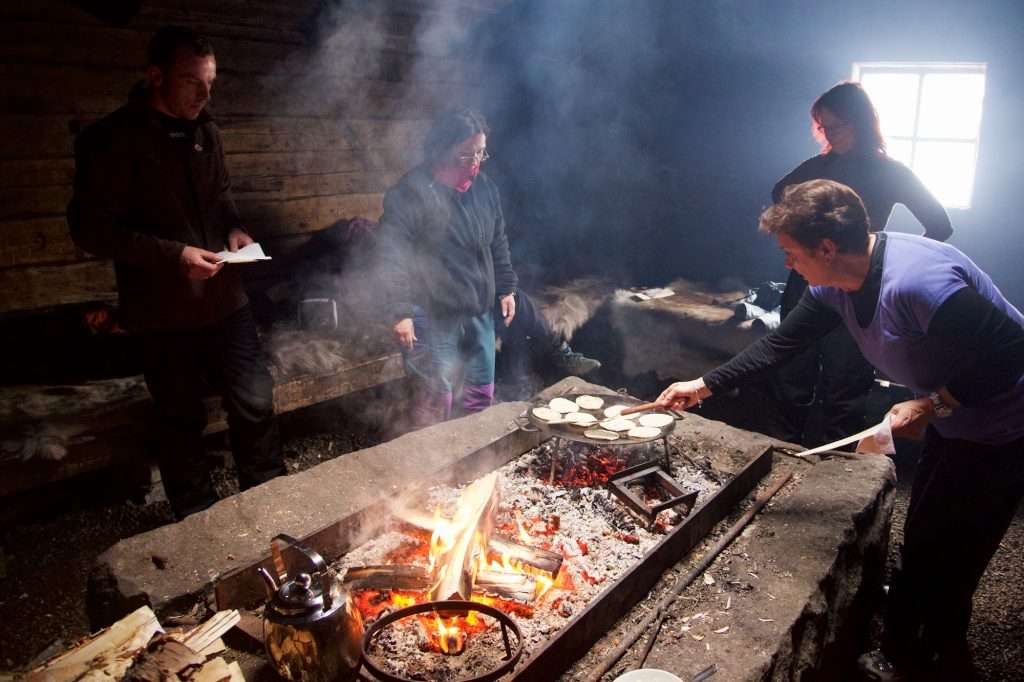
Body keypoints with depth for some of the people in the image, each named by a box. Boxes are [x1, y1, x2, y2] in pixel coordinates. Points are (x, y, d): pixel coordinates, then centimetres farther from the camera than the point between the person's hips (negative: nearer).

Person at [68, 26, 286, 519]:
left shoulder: (204, 132, 7)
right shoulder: (112, 140, -11)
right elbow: (90, 228, -13)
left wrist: (234, 229, 0)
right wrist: (173, 254, -22)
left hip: (224, 300, 5)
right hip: (164, 312, -5)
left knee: (256, 403, 9)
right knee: (181, 422, 10)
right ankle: (199, 521, 29)